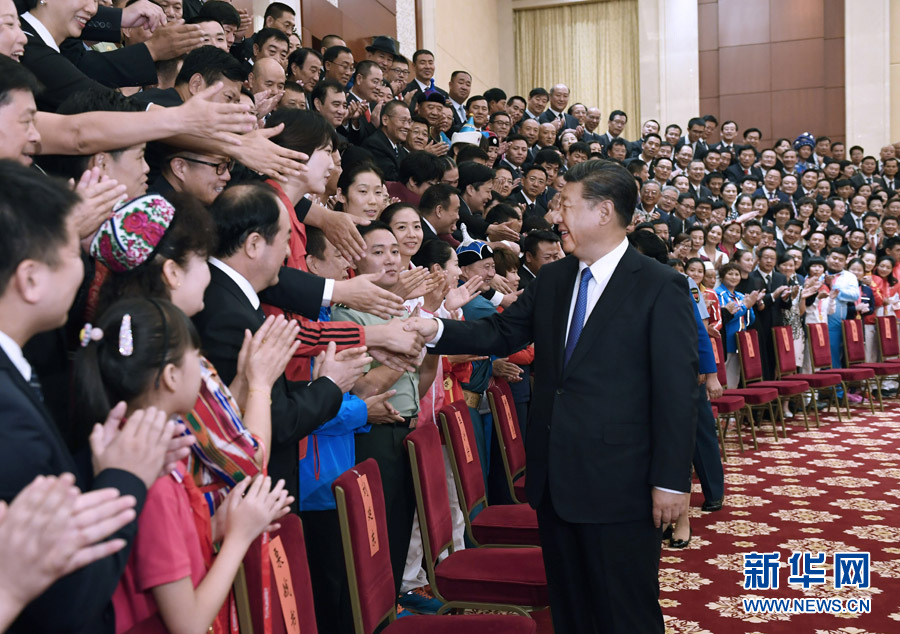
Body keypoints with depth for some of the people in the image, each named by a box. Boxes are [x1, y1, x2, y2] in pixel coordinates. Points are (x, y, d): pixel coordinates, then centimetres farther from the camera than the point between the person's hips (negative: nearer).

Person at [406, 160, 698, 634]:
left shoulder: (660, 288, -11)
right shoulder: (551, 279, 8)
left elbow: (677, 391, -12)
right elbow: (501, 332, 7)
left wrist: (670, 481, -13)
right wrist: (436, 329, -9)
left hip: (618, 484, -6)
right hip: (555, 481, 6)